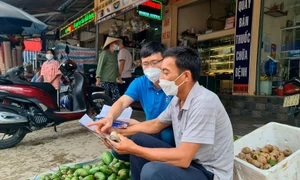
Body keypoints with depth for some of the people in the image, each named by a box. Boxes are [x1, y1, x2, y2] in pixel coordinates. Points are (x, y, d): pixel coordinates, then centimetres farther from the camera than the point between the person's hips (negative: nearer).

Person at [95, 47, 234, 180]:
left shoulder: (203, 102, -28)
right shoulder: (177, 99, 0)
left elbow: (183, 158, -30)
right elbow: (154, 125, 13)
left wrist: (133, 149, -23)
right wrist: (119, 131, 5)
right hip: (189, 160, 8)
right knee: (138, 139, 3)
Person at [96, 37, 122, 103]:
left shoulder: (114, 54, 16)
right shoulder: (104, 53, -7)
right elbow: (100, 66, -12)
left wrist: (118, 76, 25)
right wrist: (98, 78, -19)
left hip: (113, 81, 7)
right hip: (105, 81, -7)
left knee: (117, 97, 0)